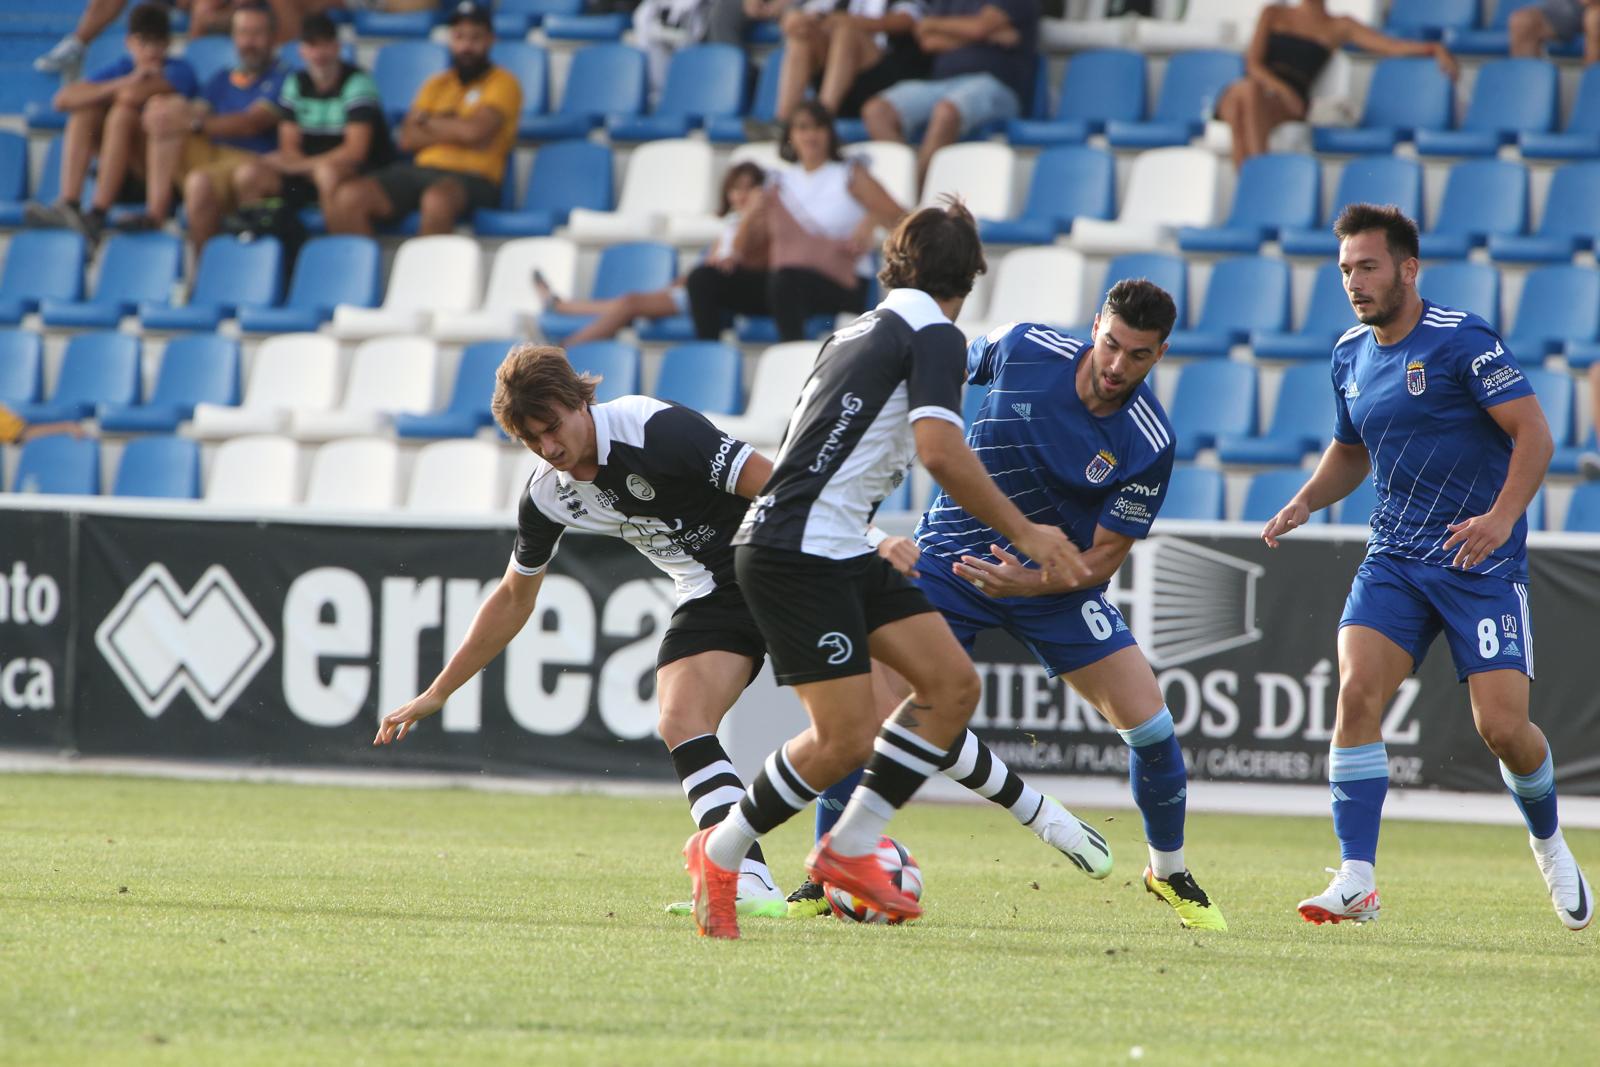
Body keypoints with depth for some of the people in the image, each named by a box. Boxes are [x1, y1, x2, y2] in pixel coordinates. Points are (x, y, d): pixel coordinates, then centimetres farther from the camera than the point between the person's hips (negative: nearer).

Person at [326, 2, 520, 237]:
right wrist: (455, 129, -3)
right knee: (349, 196, -20)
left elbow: (475, 130, -11)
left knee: (437, 199, -43)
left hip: (472, 179, -6)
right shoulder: (437, 84, 23)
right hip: (422, 170, 6)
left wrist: (427, 121, 5)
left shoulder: (503, 83, 6)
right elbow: (407, 139, 10)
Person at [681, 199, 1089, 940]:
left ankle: (848, 849, 8)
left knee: (953, 684, 3)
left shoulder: (858, 331, 19)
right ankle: (720, 855, 7)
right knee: (845, 739, -11)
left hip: (839, 550, 10)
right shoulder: (934, 336, -8)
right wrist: (1024, 533, -14)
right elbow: (940, 451, -22)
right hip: (798, 553, -10)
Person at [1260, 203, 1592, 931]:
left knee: (1501, 726, -10)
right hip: (1395, 561, 5)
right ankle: (1356, 881, -17)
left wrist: (1503, 515, -31)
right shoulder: (1350, 355, 9)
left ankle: (1549, 842, 23)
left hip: (1482, 563, -5)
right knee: (1357, 693, -17)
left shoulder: (1463, 340, -12)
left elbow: (1533, 433, -16)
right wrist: (1304, 503, 5)